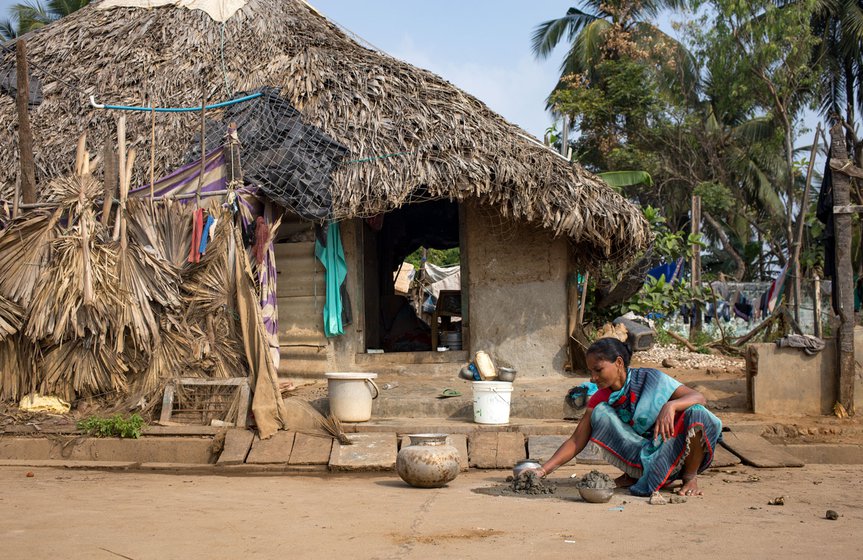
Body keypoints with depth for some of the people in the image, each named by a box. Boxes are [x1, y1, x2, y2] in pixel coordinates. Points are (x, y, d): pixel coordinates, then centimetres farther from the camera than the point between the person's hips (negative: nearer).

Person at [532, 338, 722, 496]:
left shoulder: (650, 379, -13)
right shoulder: (600, 399, -1)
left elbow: (699, 398, -21)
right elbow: (577, 440, -4)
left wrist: (670, 406, -42)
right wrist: (543, 470, -16)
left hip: (672, 452, -3)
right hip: (641, 457, 3)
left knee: (696, 414, -32)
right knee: (600, 413, -16)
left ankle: (690, 476, -7)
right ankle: (634, 475, -5)